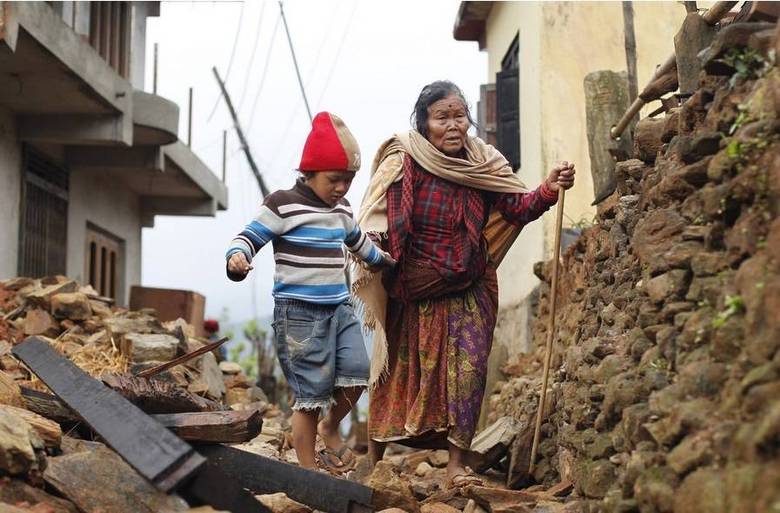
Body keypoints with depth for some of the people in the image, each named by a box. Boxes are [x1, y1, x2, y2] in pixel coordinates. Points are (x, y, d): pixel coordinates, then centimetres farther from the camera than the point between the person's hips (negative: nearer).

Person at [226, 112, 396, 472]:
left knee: (356, 371, -9)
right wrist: (237, 257, -31)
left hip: (339, 308, 7)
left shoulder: (341, 211, 16)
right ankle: (308, 468, 8)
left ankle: (330, 427, 21)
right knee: (312, 392, -4)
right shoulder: (284, 205, -6)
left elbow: (358, 242, 35)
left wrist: (382, 259, 51)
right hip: (299, 311, -7)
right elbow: (250, 236, -9)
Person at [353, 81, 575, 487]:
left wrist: (549, 190, -29)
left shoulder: (482, 164, -5)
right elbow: (378, 219, -13)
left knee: (468, 368, -8)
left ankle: (457, 465, -1)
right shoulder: (402, 162, -12)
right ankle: (374, 461, 25)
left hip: (466, 291, 2)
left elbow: (518, 208, -11)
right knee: (397, 371, 9)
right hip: (410, 292, -2)